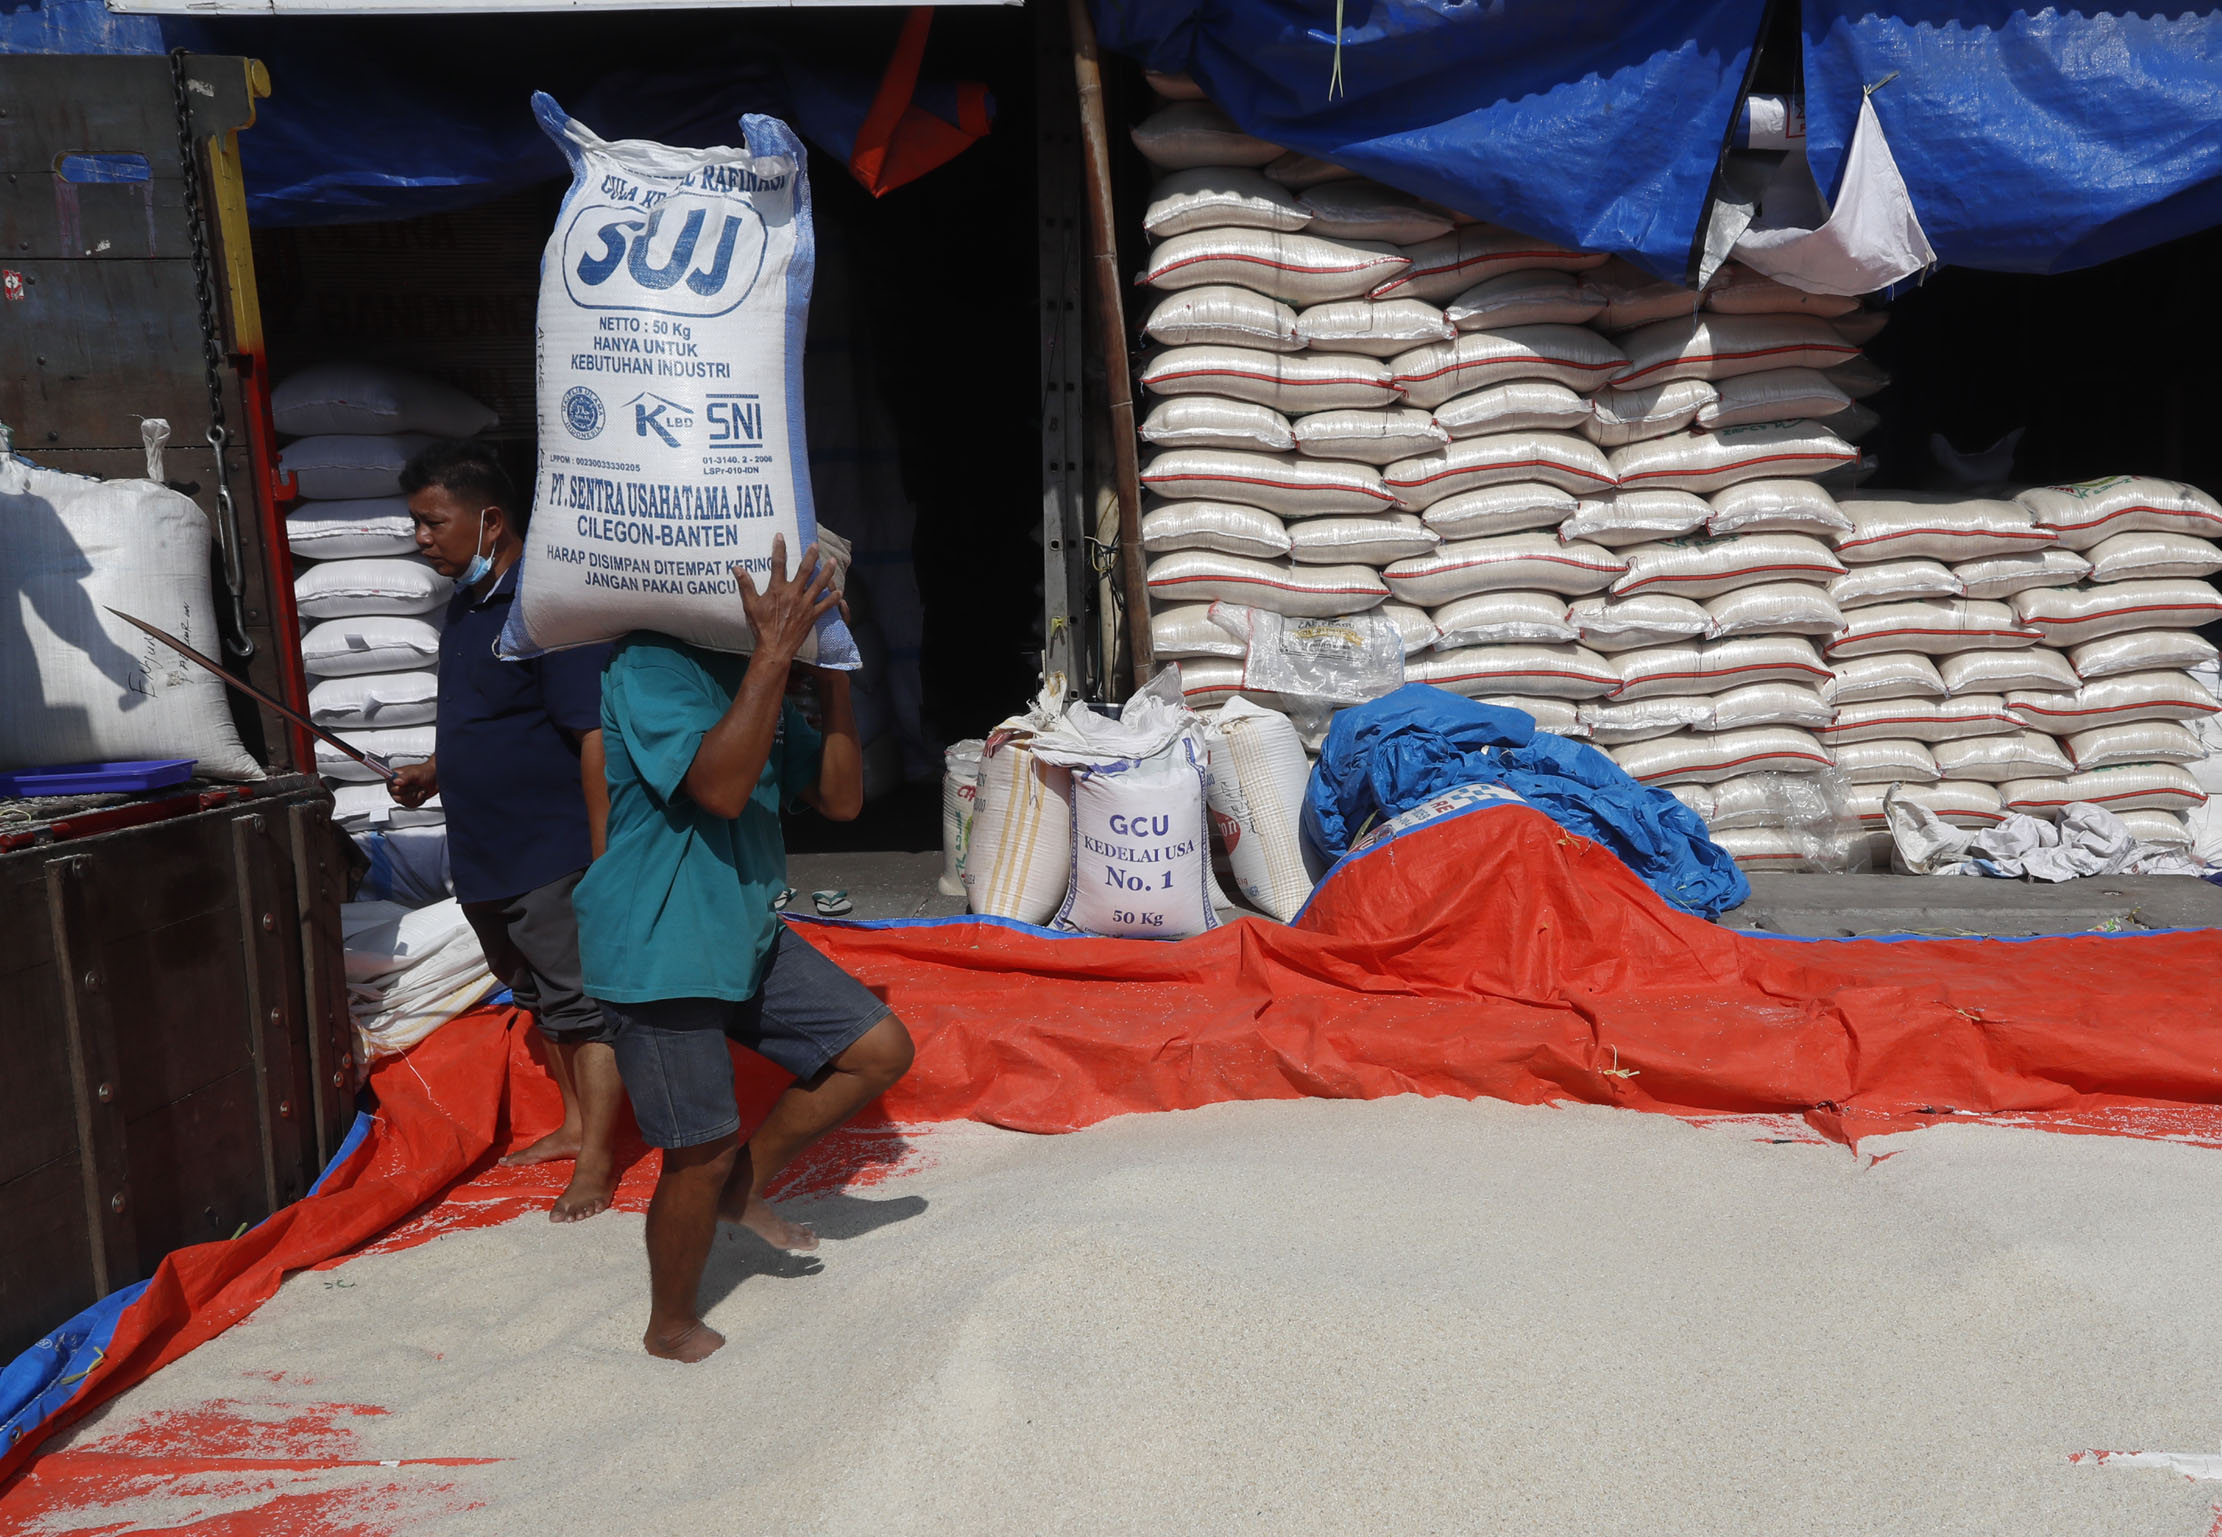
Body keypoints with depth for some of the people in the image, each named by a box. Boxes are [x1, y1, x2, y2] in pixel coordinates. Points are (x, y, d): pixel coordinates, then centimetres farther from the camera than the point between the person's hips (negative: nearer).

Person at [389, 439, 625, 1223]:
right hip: (485, 855, 10)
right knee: (540, 999, 21)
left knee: (582, 1006, 1)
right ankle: (575, 1124, 36)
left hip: (552, 854, -10)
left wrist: (603, 858, -24)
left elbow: (595, 734, -22)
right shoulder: (467, 604, 11)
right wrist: (437, 771, 9)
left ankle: (596, 1159, 11)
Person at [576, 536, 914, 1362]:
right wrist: (776, 653, -33)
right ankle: (672, 1327, 27)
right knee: (699, 1153, 2)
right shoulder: (650, 664, -17)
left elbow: (841, 797, 5)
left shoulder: (753, 676, 10)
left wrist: (832, 671, -5)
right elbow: (719, 786, -33)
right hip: (661, 953, -8)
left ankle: (745, 1182, 22)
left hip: (748, 936, 9)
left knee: (880, 1047, 6)